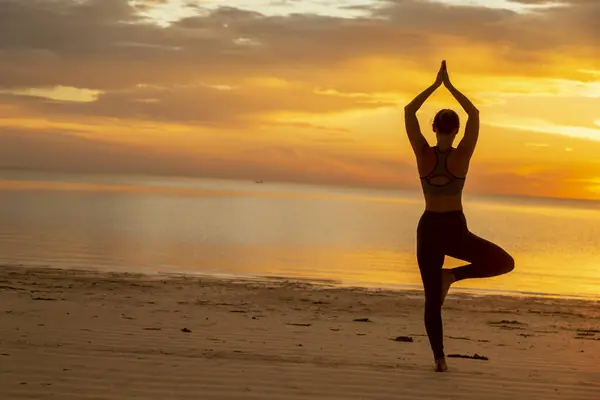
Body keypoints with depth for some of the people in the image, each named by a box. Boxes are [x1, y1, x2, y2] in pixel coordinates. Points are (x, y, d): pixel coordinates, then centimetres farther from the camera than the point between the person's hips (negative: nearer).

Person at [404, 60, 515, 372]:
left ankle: (439, 358, 5)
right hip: (455, 231, -2)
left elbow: (408, 111, 1)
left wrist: (435, 84, 5)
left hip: (428, 230, 2)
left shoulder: (423, 154, -8)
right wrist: (449, 85, 6)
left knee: (432, 299, 10)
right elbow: (474, 114, 1)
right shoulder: (463, 155, -10)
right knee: (505, 263, 15)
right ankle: (453, 275, -2)